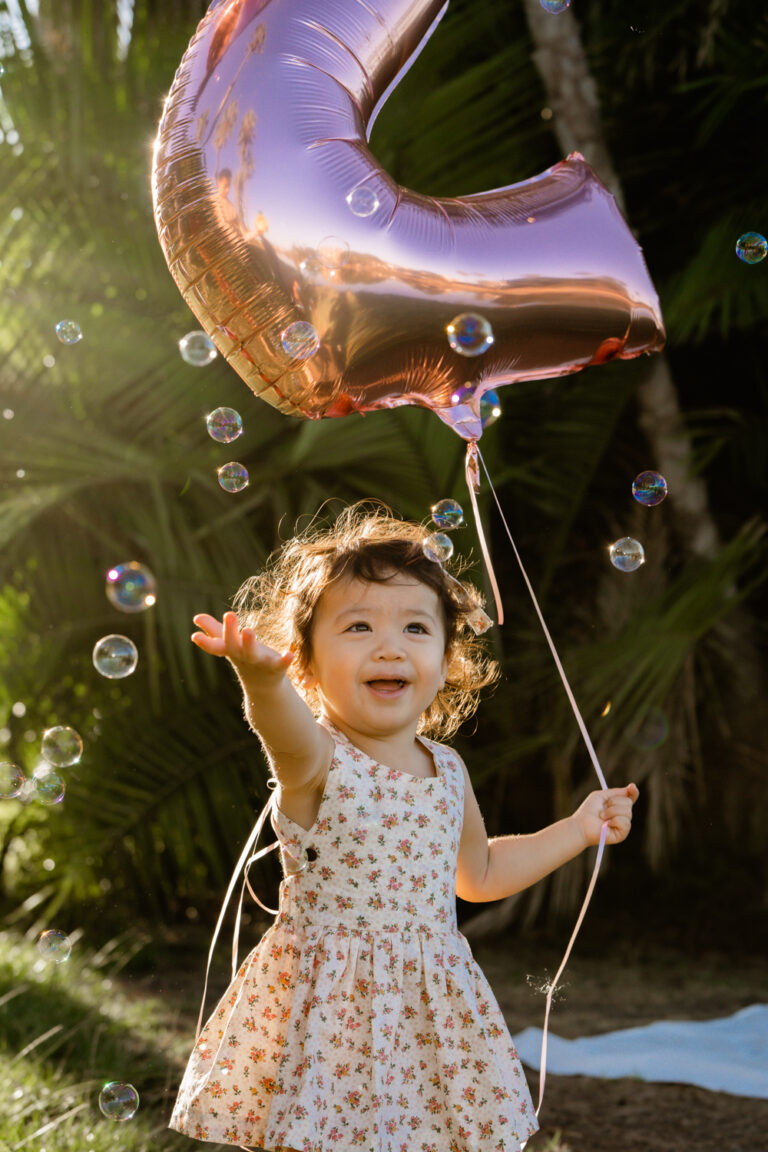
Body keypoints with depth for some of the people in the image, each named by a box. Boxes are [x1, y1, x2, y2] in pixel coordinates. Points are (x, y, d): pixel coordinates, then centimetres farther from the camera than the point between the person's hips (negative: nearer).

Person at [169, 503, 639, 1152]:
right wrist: (260, 677, -62)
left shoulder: (447, 770, 7)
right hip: (327, 1013, -5)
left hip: (427, 1018, 5)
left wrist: (577, 830, 24)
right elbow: (286, 731, -39)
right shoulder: (315, 760, -12)